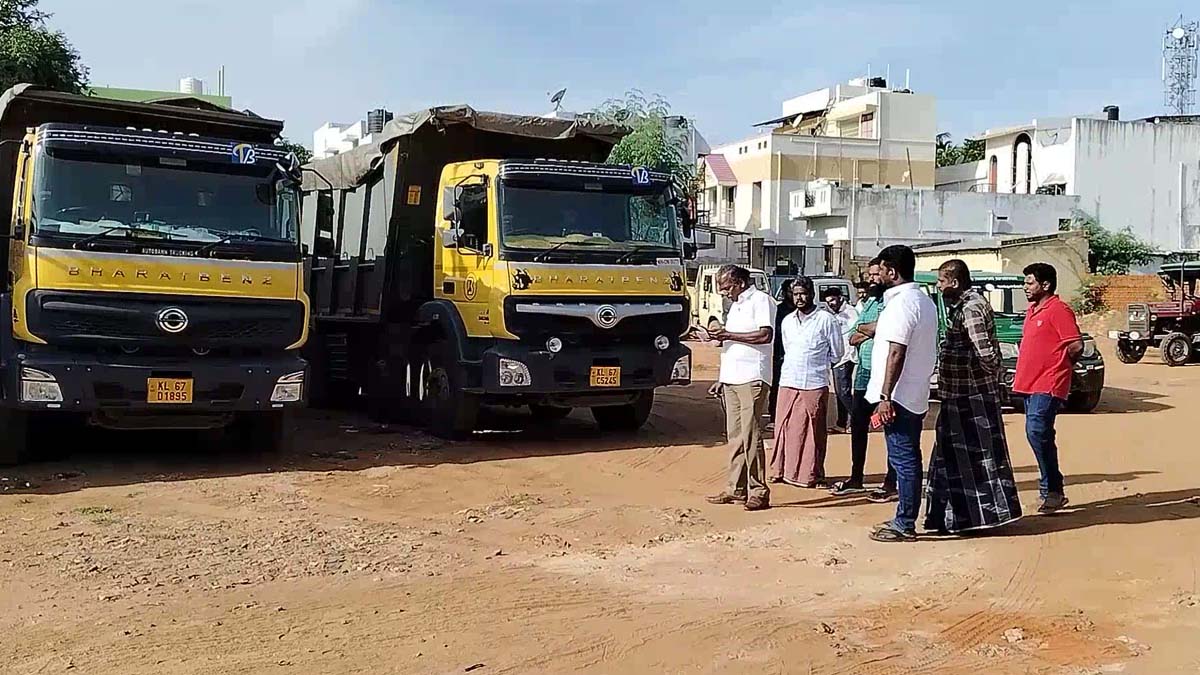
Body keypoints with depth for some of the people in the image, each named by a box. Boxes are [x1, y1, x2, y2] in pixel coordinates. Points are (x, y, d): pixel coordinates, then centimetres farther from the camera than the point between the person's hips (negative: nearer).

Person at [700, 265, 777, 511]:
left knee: (750, 436, -9)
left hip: (752, 379, -9)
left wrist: (729, 335, -16)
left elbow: (765, 335, -18)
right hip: (731, 378, 9)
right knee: (735, 435, 8)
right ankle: (737, 489, 11)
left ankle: (758, 491, -5)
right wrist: (720, 336, 10)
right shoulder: (735, 305, 23)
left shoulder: (761, 300, -5)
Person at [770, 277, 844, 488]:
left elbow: (836, 354, 3)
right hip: (787, 383, 5)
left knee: (813, 432, 1)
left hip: (814, 384, -4)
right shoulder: (787, 321, 13)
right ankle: (782, 470, 15)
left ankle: (812, 475, 8)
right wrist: (796, 365, 13)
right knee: (784, 428, 6)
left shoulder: (826, 320, -3)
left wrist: (814, 364, 6)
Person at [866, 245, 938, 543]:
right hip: (915, 395, 10)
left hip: (899, 395, -10)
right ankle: (904, 519, 22)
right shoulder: (925, 301, 15)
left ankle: (904, 525, 0)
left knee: (903, 459, -5)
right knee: (908, 459, 14)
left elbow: (896, 353, -22)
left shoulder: (901, 303, -17)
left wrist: (885, 396, -22)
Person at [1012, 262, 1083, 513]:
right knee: (1041, 436, 12)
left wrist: (1058, 367, -3)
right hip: (1030, 384, 10)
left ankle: (1051, 490, -8)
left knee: (1037, 431, -17)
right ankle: (1052, 490, 21)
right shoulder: (1033, 310, 17)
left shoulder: (1058, 310, -12)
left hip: (1047, 386, -10)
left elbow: (1076, 346, -17)